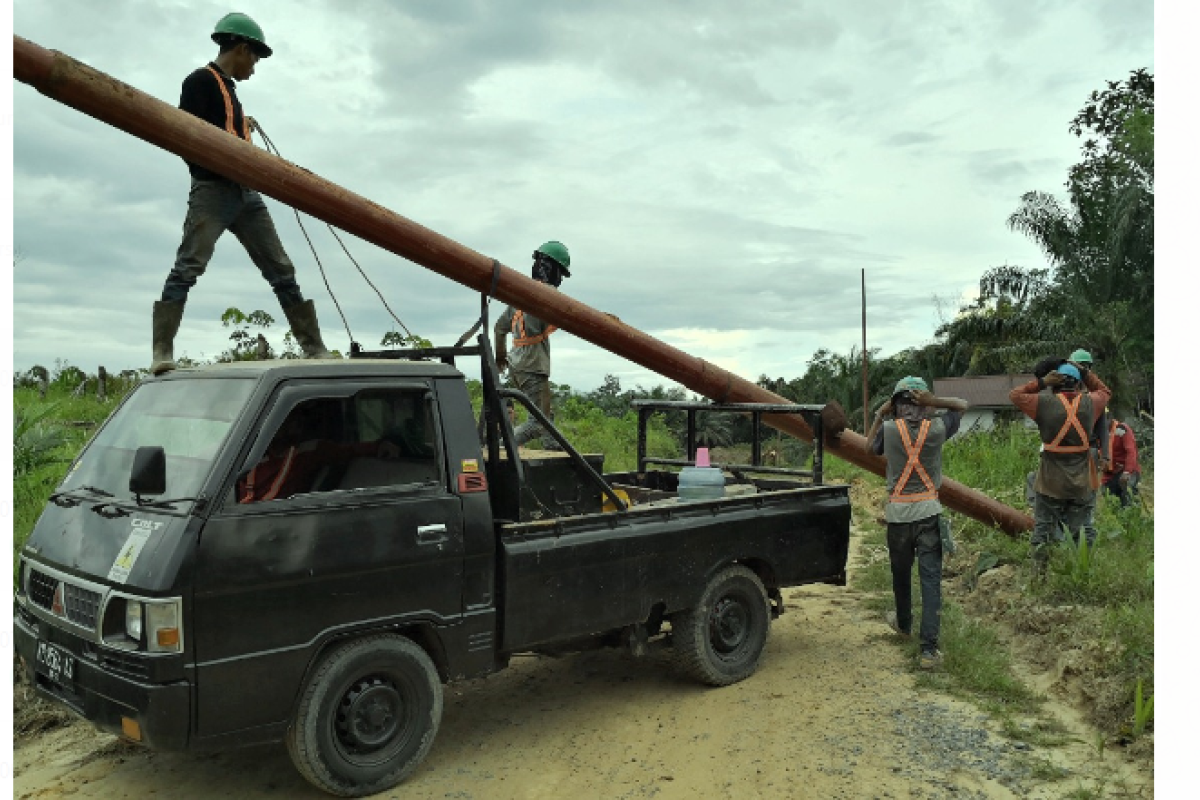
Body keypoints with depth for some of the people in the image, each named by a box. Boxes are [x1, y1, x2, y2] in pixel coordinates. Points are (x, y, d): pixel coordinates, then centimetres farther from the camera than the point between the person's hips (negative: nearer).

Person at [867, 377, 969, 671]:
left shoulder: (889, 429, -7)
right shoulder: (936, 428, -6)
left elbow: (871, 445, 15)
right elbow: (962, 405, 12)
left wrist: (880, 414, 15)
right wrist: (933, 402, -2)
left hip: (897, 513, 1)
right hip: (928, 511, -1)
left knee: (901, 573, 20)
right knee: (931, 578, -2)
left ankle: (903, 624, 42)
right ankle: (928, 648, -7)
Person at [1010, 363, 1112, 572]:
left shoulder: (1046, 403, -10)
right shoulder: (1089, 403, -2)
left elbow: (1015, 395, 3)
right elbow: (1105, 392, 21)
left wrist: (1041, 382, -2)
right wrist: (1086, 374, 14)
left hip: (1050, 484, -2)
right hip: (1082, 484, 2)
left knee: (1042, 528, 9)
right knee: (1082, 531, 12)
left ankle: (1039, 571, 10)